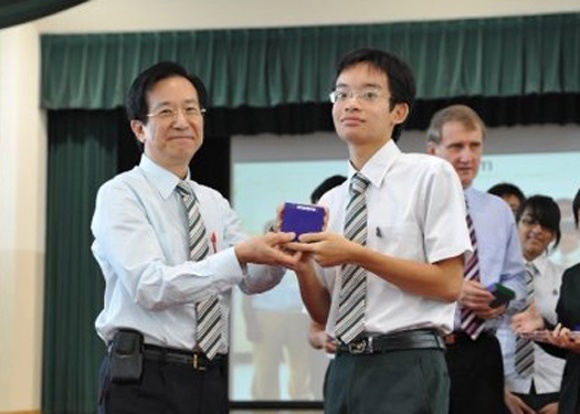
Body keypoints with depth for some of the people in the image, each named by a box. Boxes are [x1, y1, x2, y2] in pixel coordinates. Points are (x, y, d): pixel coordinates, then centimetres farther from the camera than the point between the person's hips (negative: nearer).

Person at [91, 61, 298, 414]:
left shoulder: (215, 203, 15)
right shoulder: (120, 195, -6)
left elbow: (253, 279, 0)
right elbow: (150, 286, -20)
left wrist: (275, 250, -21)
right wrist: (240, 255, -28)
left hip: (212, 382, 6)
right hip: (144, 382, -6)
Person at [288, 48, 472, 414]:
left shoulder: (431, 175, -3)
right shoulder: (330, 202, 12)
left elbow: (448, 284, -10)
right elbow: (325, 314, 13)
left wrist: (357, 255, -15)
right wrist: (302, 264, -6)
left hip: (407, 369, -5)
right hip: (344, 369, 5)